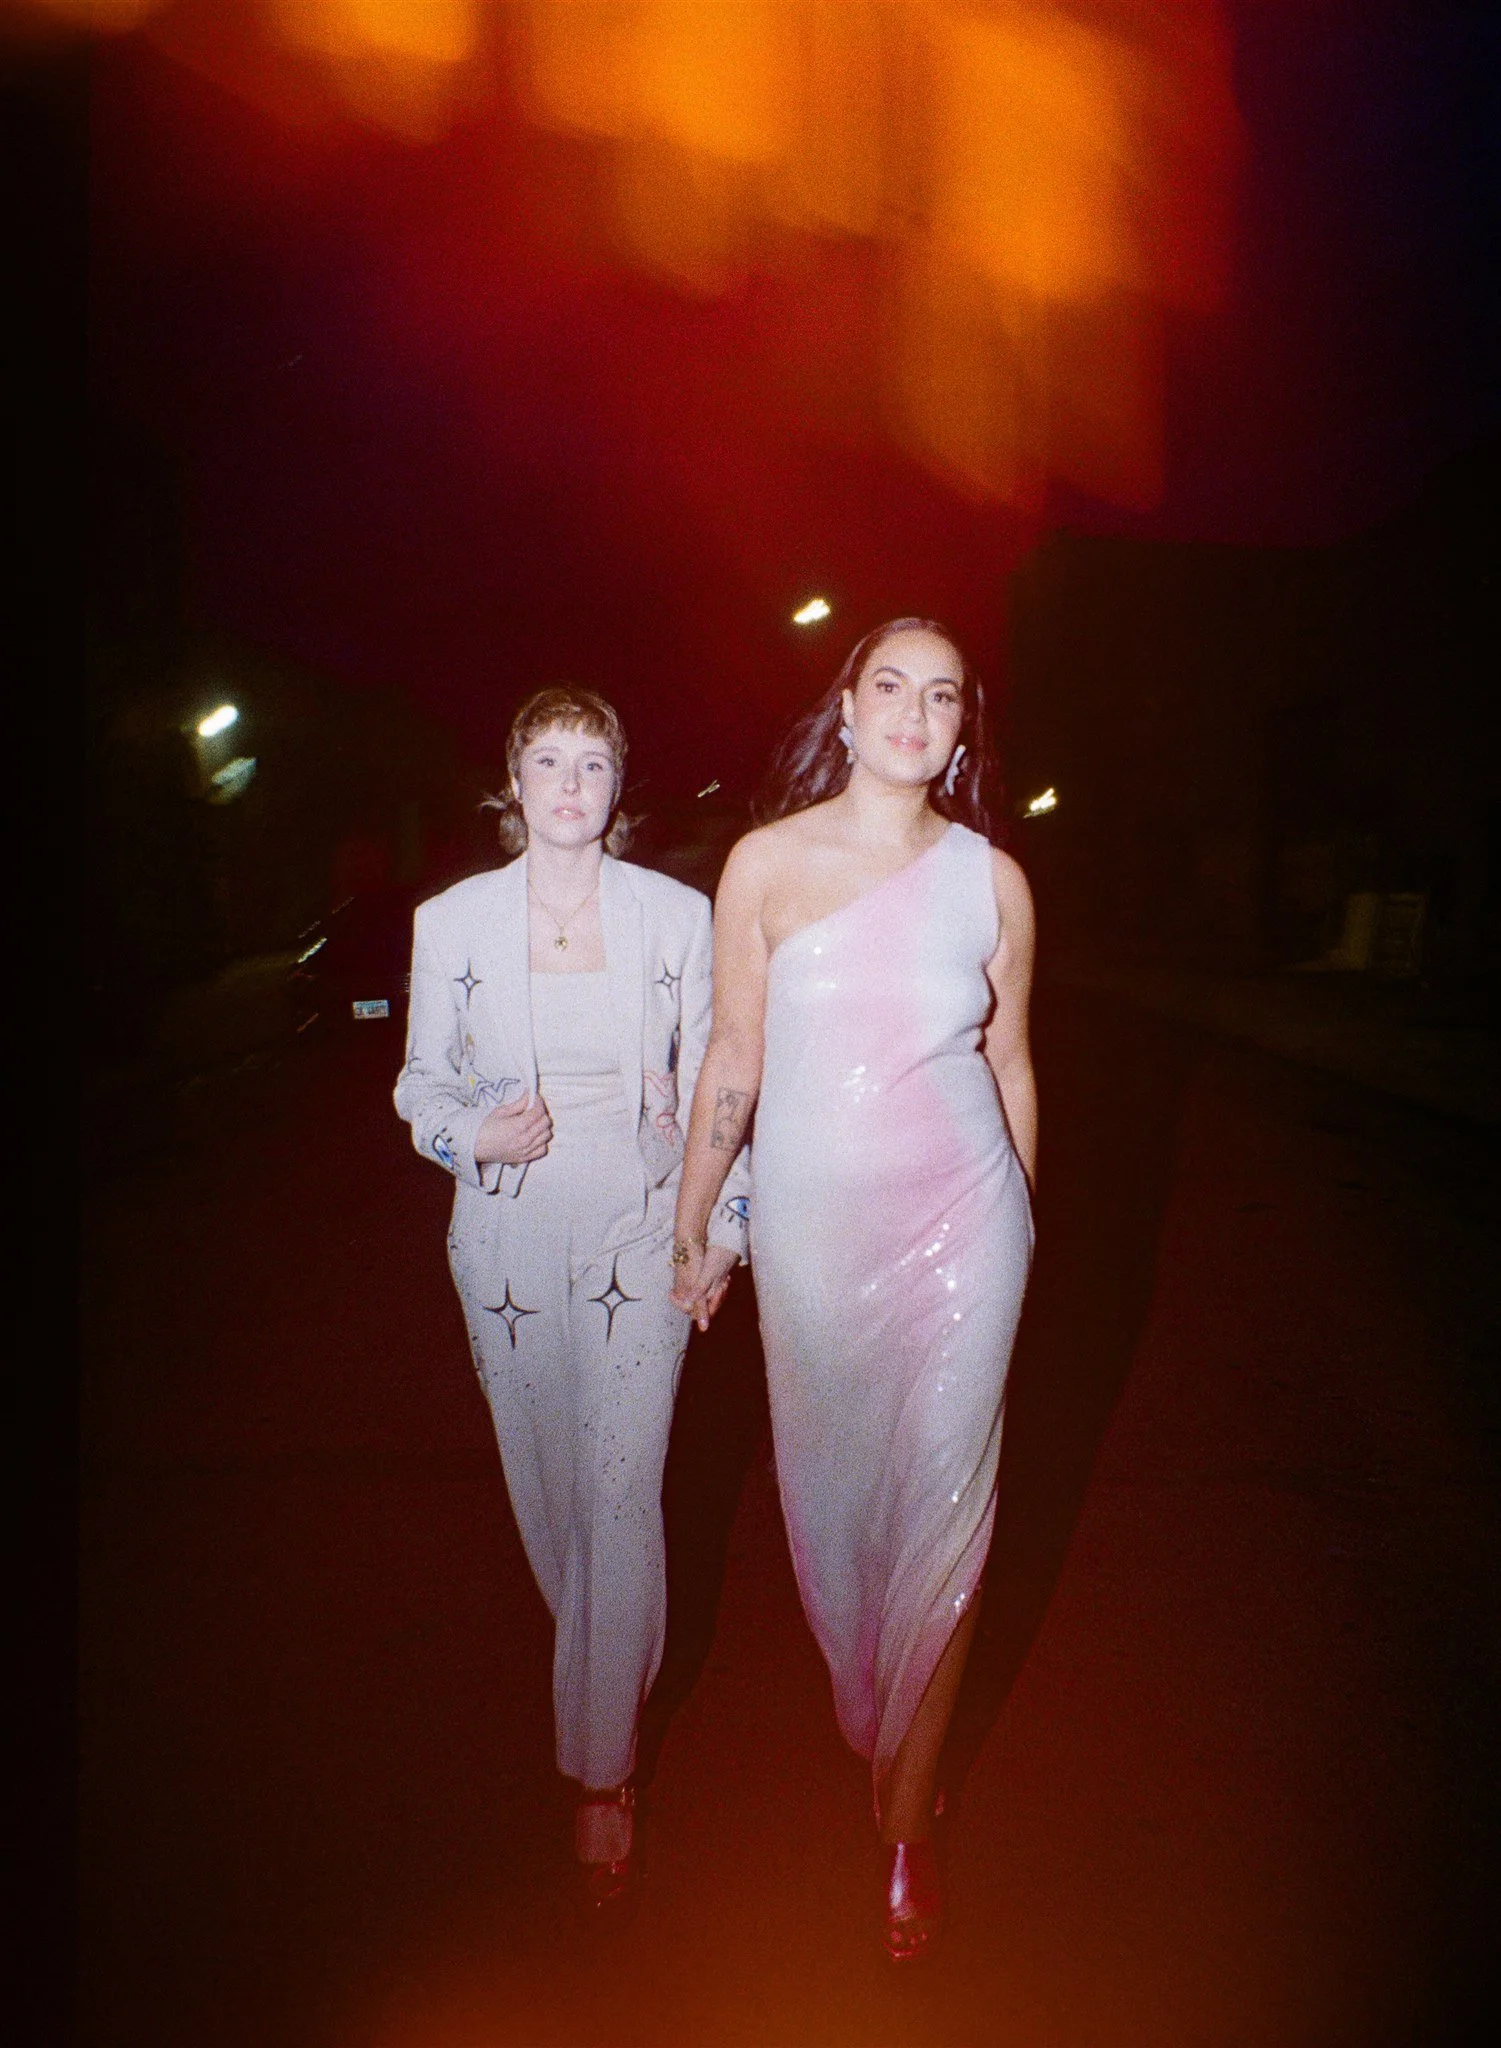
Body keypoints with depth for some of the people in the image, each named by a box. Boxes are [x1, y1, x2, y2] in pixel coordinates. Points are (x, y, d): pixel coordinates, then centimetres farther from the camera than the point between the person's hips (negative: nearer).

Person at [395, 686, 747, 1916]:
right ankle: (607, 1680, 42)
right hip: (508, 1240, 2)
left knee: (621, 1499, -4)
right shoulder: (452, 922, 1)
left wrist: (723, 1227, 3)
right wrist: (474, 1133, -13)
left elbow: (709, 1081, 5)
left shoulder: (679, 916, -1)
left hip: (639, 1236, -1)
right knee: (544, 1493, 13)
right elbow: (422, 1077, 8)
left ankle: (604, 1774, 15)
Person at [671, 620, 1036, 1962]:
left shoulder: (993, 878, -1)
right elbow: (733, 1059, 1)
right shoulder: (767, 861, -4)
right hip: (810, 1217, 0)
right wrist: (693, 1226, 6)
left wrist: (1022, 1222, 16)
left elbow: (1011, 1064, 8)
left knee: (940, 1508, 6)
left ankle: (907, 1821, 27)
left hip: (960, 1221, 0)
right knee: (829, 1488, 15)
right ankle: (870, 1723, 45)